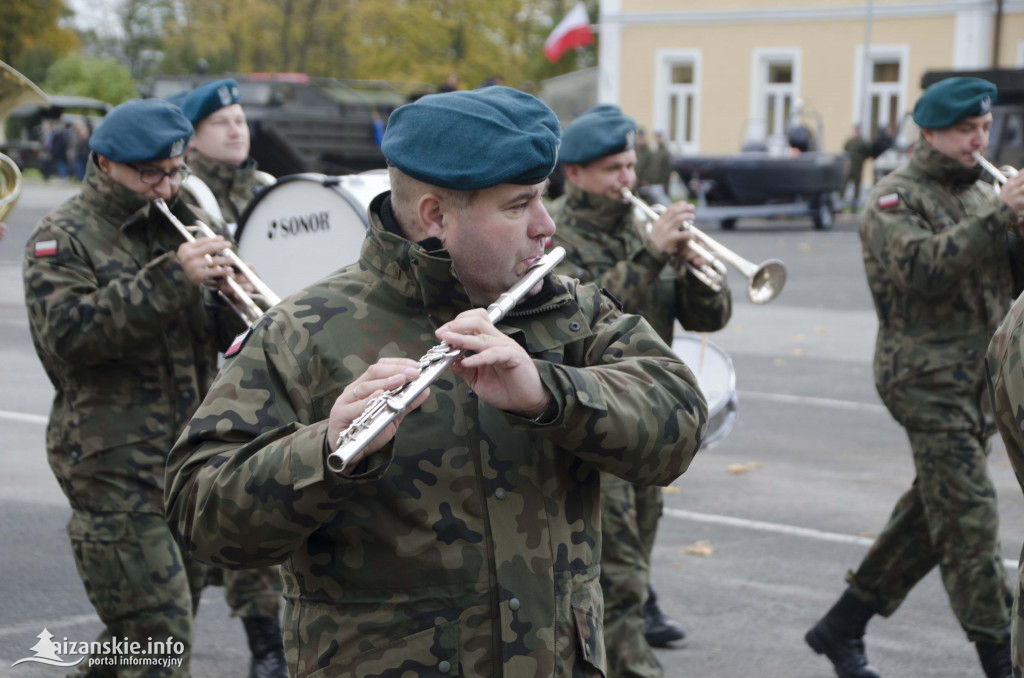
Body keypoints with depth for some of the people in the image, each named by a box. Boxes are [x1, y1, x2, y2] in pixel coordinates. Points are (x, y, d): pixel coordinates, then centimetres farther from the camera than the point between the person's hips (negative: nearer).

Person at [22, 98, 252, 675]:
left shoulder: (181, 226, 16)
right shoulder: (64, 238, -4)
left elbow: (223, 335, 14)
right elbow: (68, 333, -20)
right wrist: (169, 278, -26)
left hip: (190, 455, 7)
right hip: (115, 464, -7)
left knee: (157, 619, 15)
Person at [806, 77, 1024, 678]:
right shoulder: (897, 198, -6)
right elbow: (923, 268, -24)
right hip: (929, 378, -8)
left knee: (933, 514, 12)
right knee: (969, 517, -9)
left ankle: (842, 627, 23)